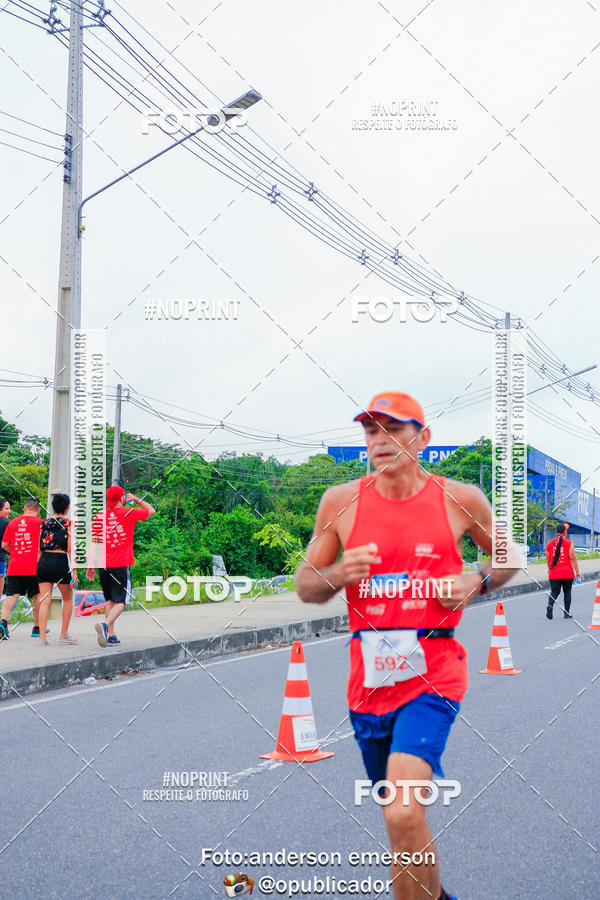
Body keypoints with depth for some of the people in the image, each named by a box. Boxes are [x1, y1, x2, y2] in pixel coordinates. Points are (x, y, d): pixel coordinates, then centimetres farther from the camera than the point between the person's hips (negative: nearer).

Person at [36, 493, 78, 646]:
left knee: (45, 601, 4)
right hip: (61, 561, -4)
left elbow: (39, 549, 9)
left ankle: (42, 637, -3)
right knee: (68, 599, 15)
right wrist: (74, 571, -7)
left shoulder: (44, 523, 9)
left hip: (44, 562, 4)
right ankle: (64, 635, 17)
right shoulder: (68, 524, -4)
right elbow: (70, 549, -8)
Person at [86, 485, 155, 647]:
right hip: (121, 566, -4)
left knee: (109, 600, 16)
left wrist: (91, 566, 14)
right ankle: (106, 625, -26)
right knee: (120, 601, -1)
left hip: (103, 565, 4)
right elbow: (151, 511, 12)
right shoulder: (129, 513, -5)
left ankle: (111, 635, 13)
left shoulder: (99, 516, 5)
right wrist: (136, 499, 23)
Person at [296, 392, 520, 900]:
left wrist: (477, 582, -5)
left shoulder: (460, 499, -2)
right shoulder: (340, 502, 1)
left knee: (403, 813, -23)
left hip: (433, 672, -3)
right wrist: (340, 574, -13)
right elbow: (305, 587, 8)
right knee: (400, 817, 19)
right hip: (369, 676, 3)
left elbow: (509, 554, 15)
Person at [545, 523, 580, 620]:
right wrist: (577, 572, -4)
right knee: (567, 592, 11)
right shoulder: (569, 543, -7)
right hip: (567, 573, -2)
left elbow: (547, 558, 11)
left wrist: (549, 569, 28)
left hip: (554, 573, 2)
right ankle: (566, 613, 13)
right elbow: (573, 558, -9)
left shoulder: (550, 543, 4)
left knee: (554, 592, 4)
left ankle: (550, 605, -25)